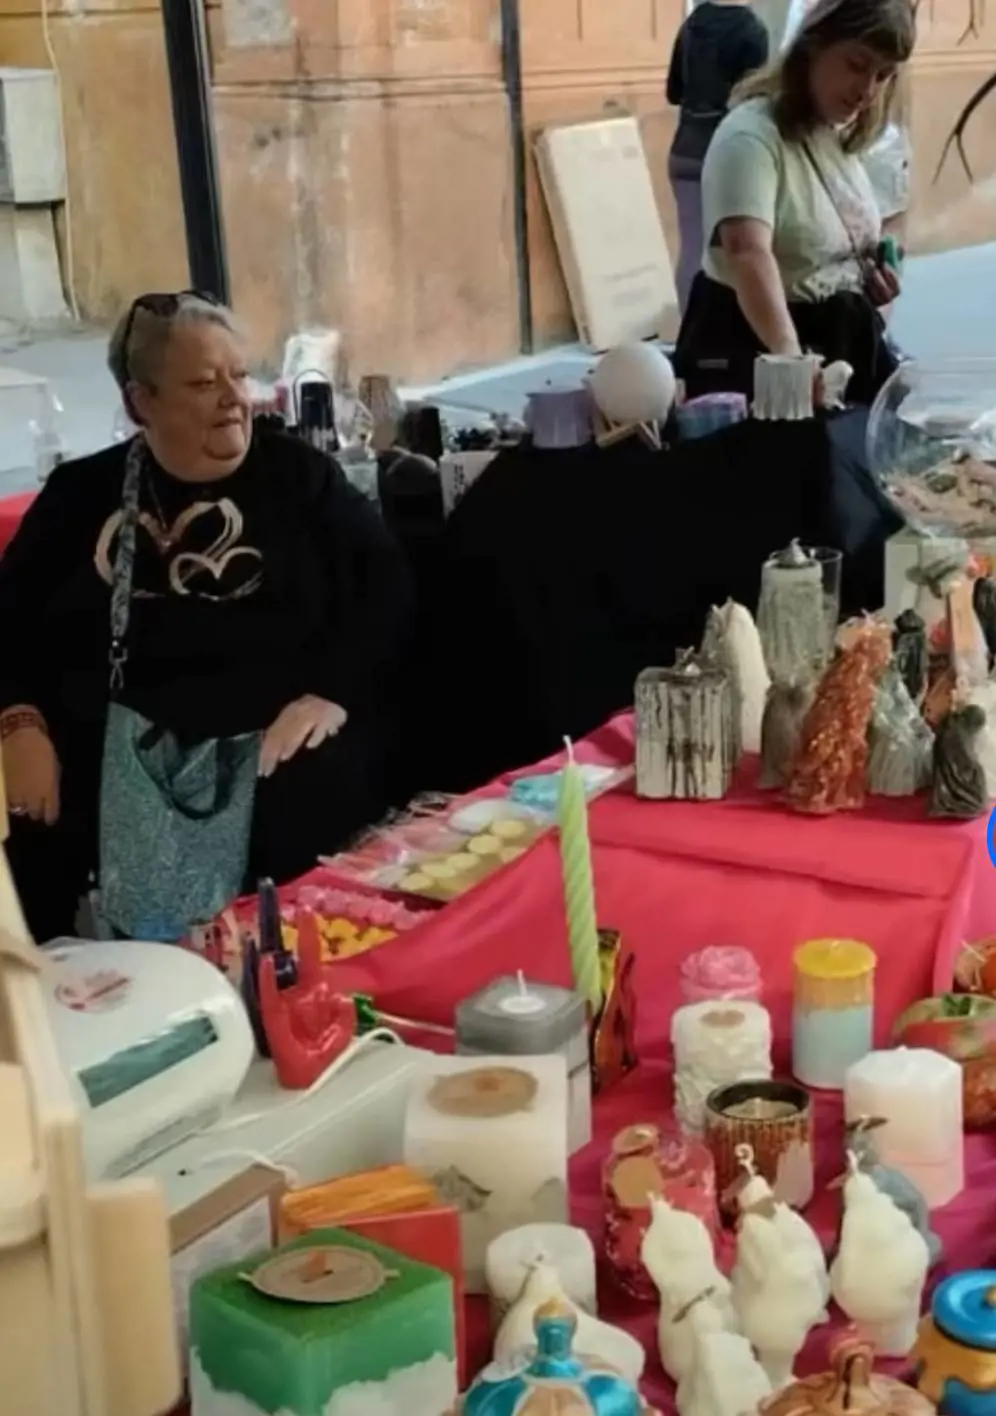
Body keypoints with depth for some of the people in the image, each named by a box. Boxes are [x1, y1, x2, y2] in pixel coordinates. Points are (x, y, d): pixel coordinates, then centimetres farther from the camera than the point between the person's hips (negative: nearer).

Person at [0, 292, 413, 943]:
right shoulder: (81, 493, 18)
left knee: (308, 811, -34)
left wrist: (333, 693, -12)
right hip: (111, 752, 2)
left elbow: (385, 588, 5)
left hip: (271, 742, -1)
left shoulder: (300, 475, 13)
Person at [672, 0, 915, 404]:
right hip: (753, 346, -8)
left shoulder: (840, 135, 7)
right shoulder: (752, 136, -21)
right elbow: (749, 252, -38)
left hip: (842, 338, 8)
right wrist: (789, 355, -53)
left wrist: (871, 269, 3)